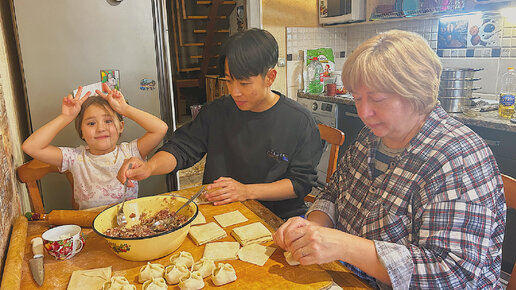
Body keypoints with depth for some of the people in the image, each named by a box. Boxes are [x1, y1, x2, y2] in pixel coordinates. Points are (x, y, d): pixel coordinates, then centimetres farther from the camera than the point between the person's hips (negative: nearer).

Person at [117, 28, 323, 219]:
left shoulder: (300, 121, -8)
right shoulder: (217, 111, 1)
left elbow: (301, 182, -8)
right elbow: (181, 148, 1)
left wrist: (247, 191, -17)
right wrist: (149, 167, -21)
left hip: (281, 217, 0)